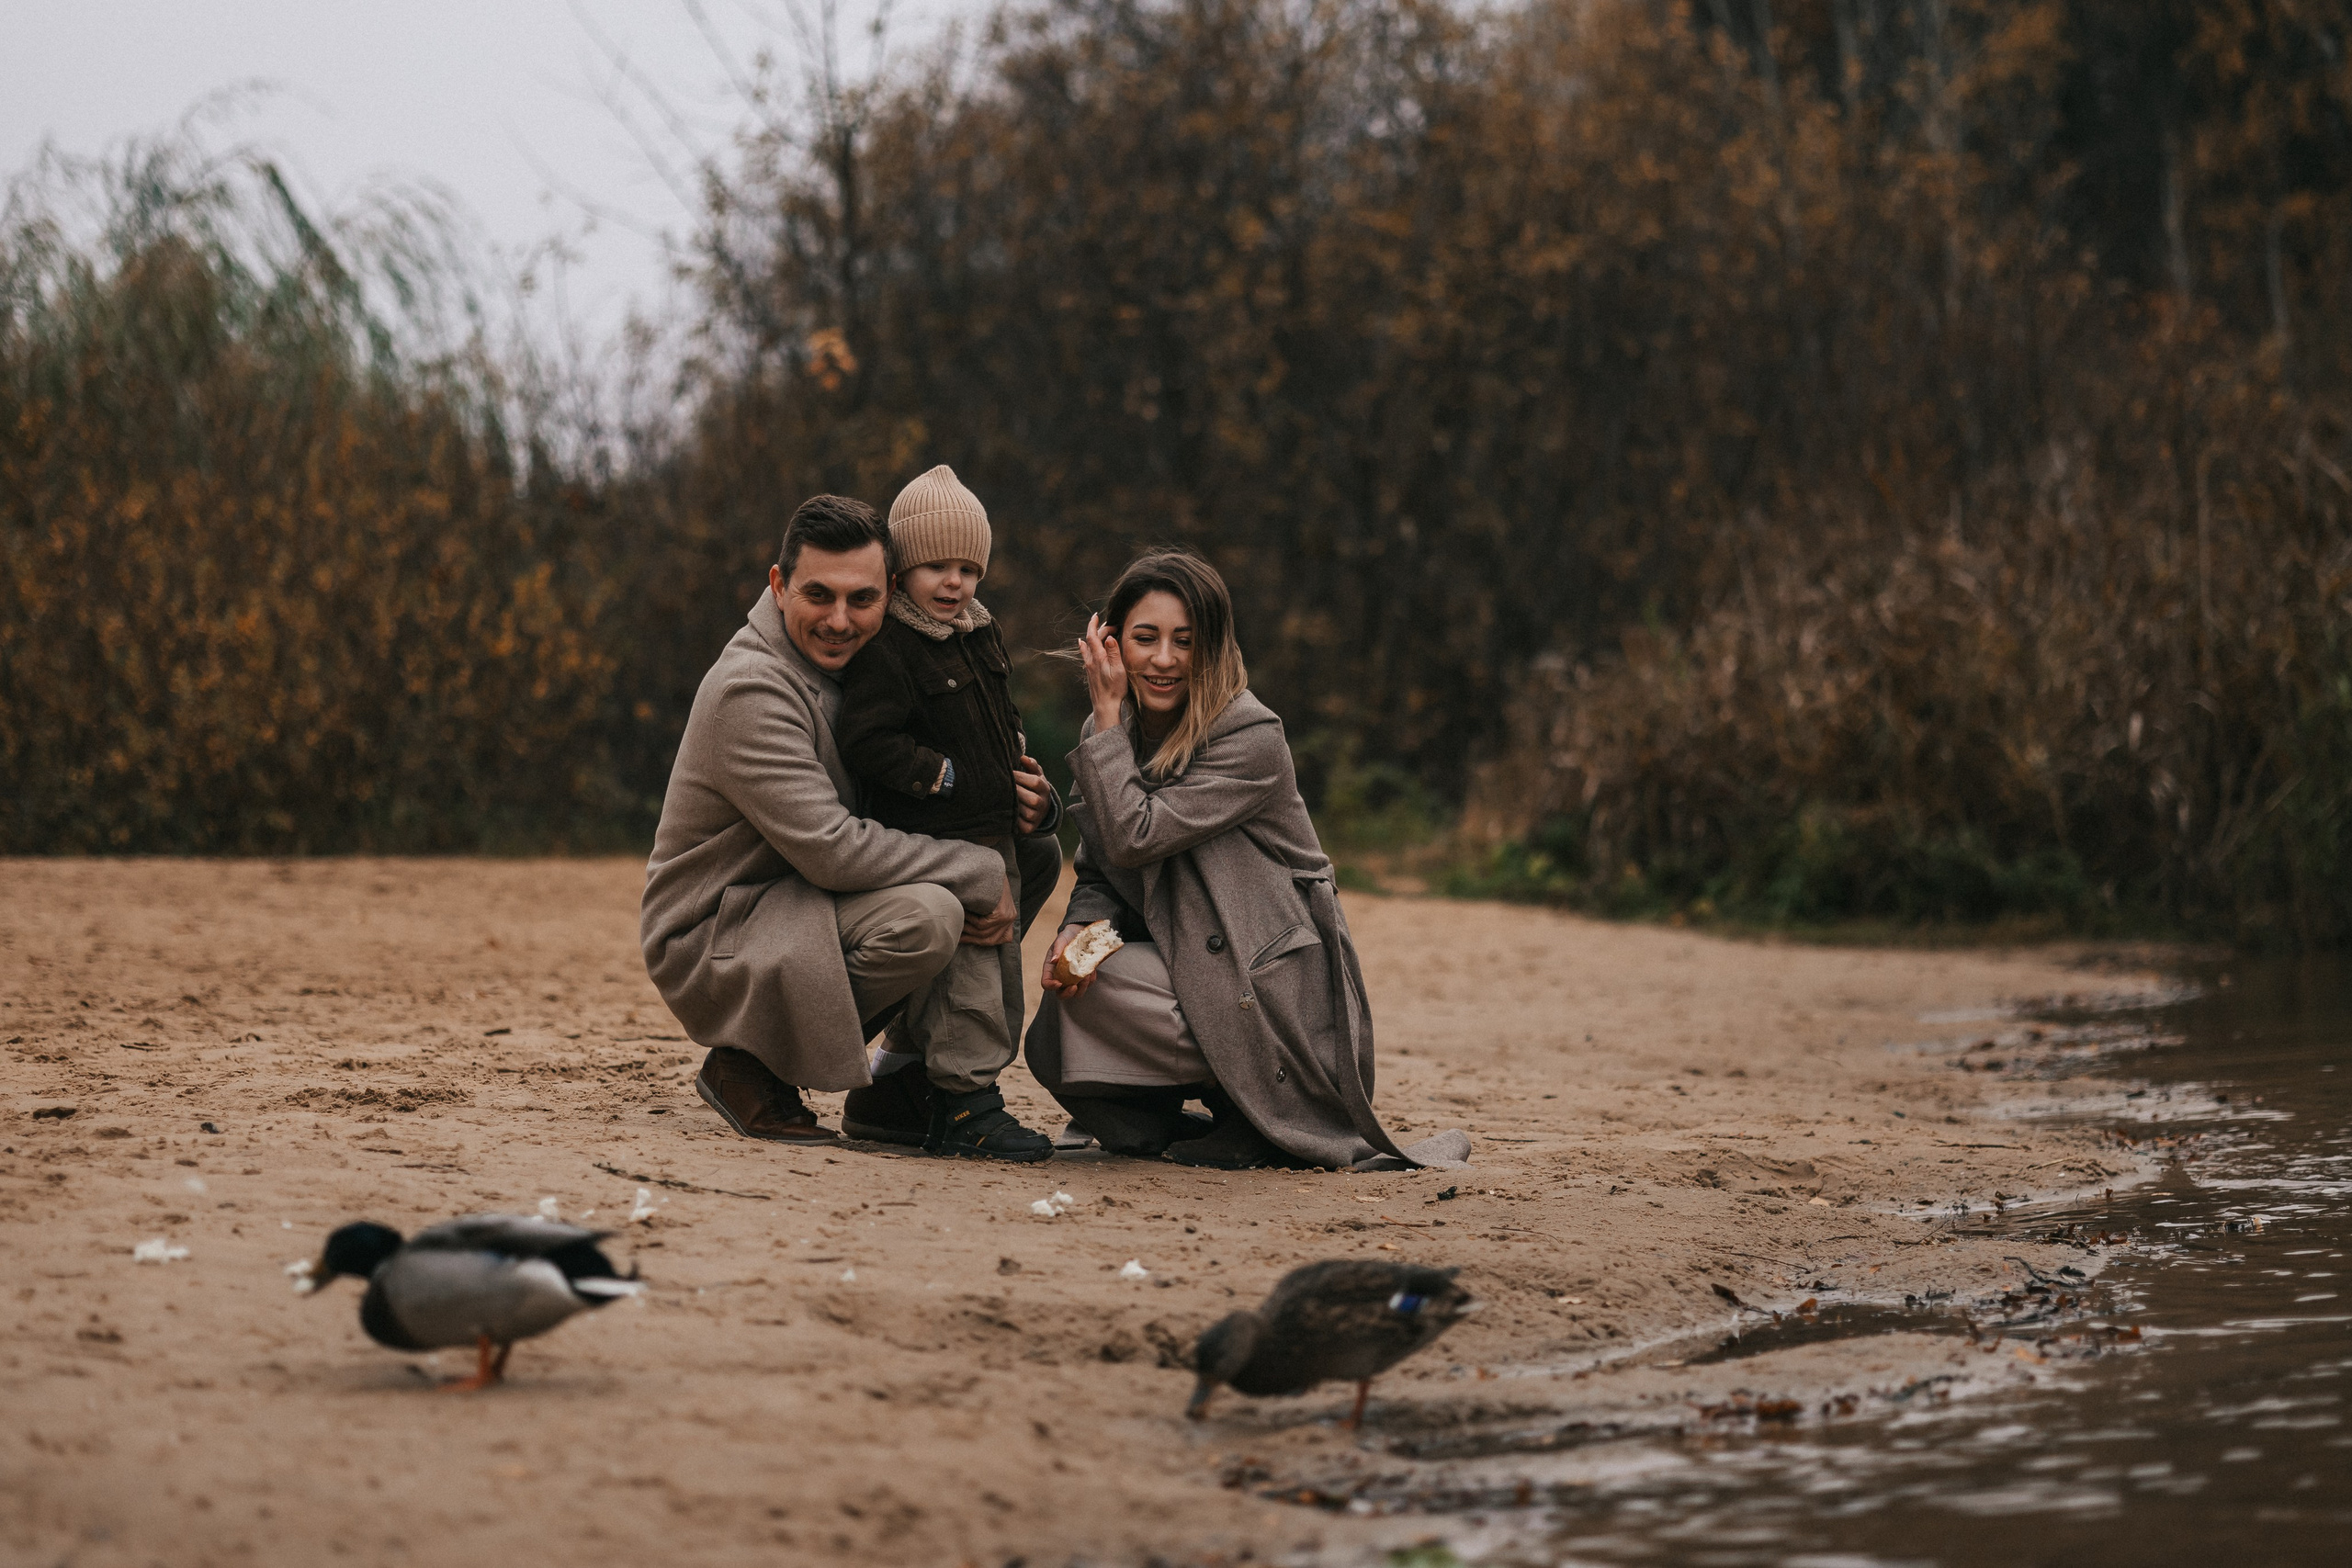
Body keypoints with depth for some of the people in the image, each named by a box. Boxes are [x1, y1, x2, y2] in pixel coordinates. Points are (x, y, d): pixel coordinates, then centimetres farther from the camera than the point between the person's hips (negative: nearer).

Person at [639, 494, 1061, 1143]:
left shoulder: (864, 664, 5)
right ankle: (745, 1063, -13)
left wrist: (1028, 806, -10)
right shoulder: (750, 690, -23)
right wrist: (979, 877, -24)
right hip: (711, 938, -9)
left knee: (1035, 853, 6)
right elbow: (831, 850, -30)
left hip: (806, 905, 9)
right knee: (927, 913, -34)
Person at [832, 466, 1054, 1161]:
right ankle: (966, 1107, -5)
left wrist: (1018, 768, 13)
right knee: (961, 970, -12)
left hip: (989, 835, 9)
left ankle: (891, 1092, 22)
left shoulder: (983, 635, 14)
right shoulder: (886, 649, -14)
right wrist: (941, 774, -19)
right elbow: (865, 740, -21)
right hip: (926, 842, -9)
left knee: (1001, 966, 13)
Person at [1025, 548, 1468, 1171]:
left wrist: (1107, 714, -20)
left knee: (1096, 988, -26)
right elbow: (1098, 875, 5)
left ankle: (1260, 1121, -10)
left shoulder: (1251, 739, -19)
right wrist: (1076, 932, -18)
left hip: (1273, 995, -7)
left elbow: (1133, 838, -26)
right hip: (1187, 965, 7)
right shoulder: (1114, 733, 4)